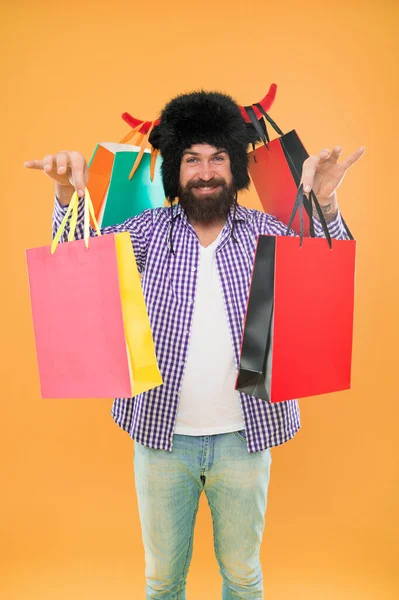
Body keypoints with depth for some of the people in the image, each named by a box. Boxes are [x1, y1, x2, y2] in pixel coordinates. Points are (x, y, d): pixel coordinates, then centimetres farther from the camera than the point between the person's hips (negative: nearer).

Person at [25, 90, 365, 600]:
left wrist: (324, 204, -25)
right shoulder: (150, 230, -2)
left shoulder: (264, 231, -2)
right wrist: (70, 194, -27)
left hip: (244, 435, 0)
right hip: (162, 434, 0)